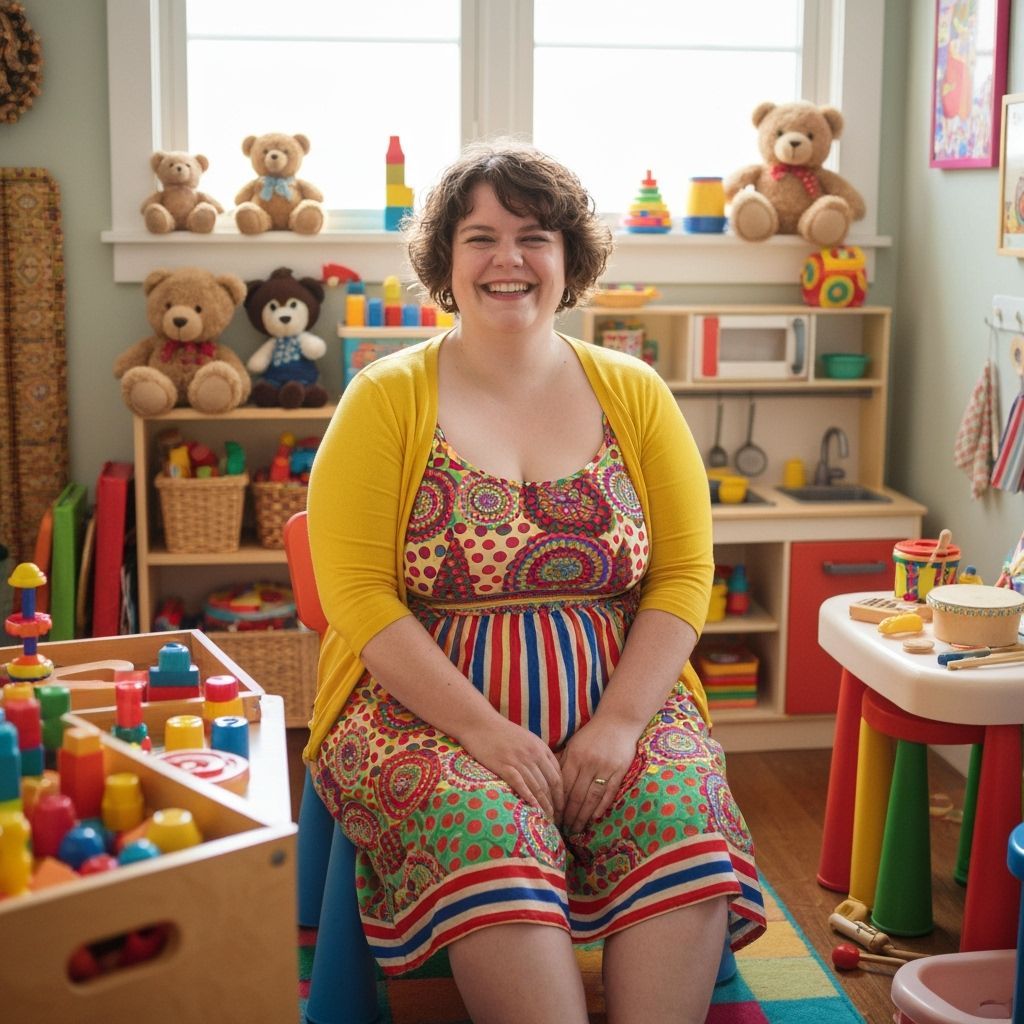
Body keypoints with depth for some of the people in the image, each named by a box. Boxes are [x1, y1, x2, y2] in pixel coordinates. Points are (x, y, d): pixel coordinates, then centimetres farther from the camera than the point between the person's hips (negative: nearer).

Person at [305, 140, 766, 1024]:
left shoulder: (634, 394, 8)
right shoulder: (387, 400, 1)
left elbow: (684, 576, 4)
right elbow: (358, 595, -7)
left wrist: (618, 725, -11)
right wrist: (486, 730, -16)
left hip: (618, 707, 2)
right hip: (432, 710, -2)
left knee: (686, 816, -26)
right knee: (481, 828, -31)